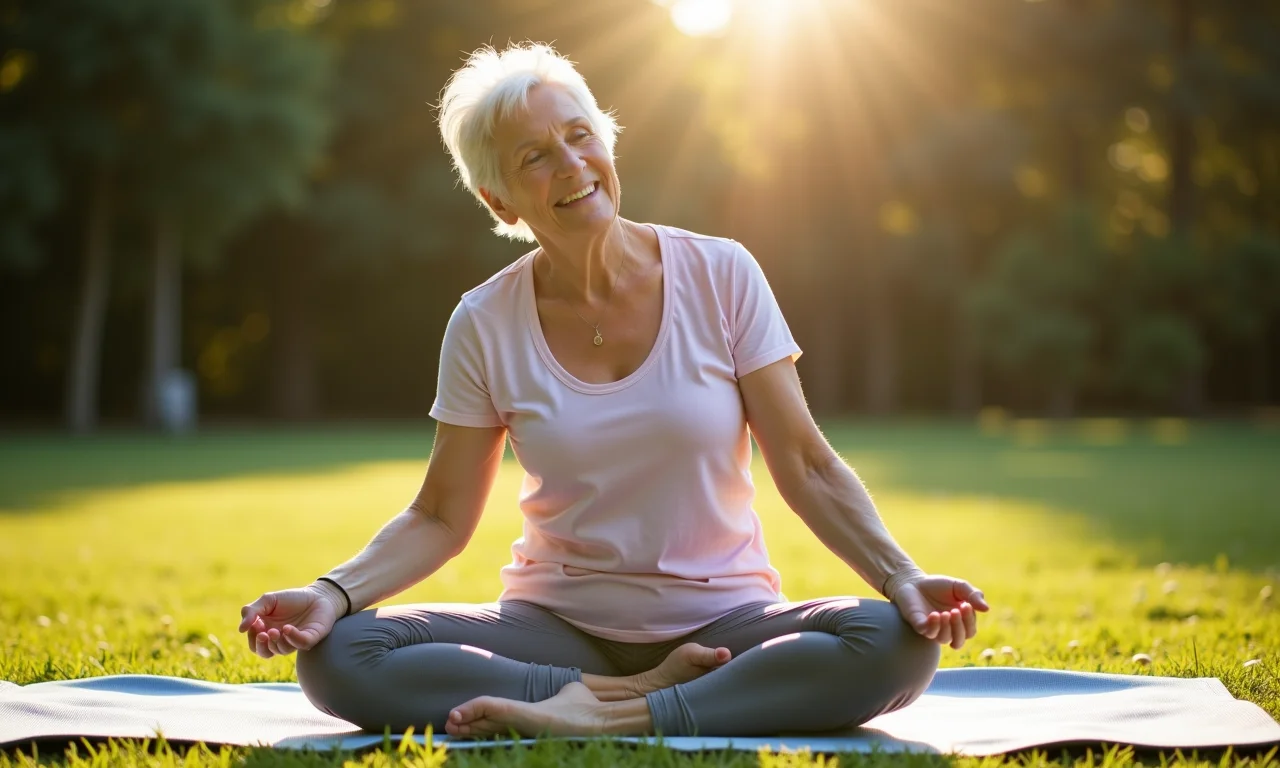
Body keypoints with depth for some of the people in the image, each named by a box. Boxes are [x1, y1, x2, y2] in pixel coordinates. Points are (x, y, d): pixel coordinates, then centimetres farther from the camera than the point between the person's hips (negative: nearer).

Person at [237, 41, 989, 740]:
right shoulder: (485, 325, -1)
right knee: (339, 655, -23)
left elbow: (808, 466, -4)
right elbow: (441, 518, 3)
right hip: (558, 626, 1)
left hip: (722, 620, -1)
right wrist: (334, 592, -16)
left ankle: (607, 719, -26)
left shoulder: (721, 276, -4)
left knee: (896, 644, -31)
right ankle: (639, 694, -19)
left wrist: (900, 576, -20)